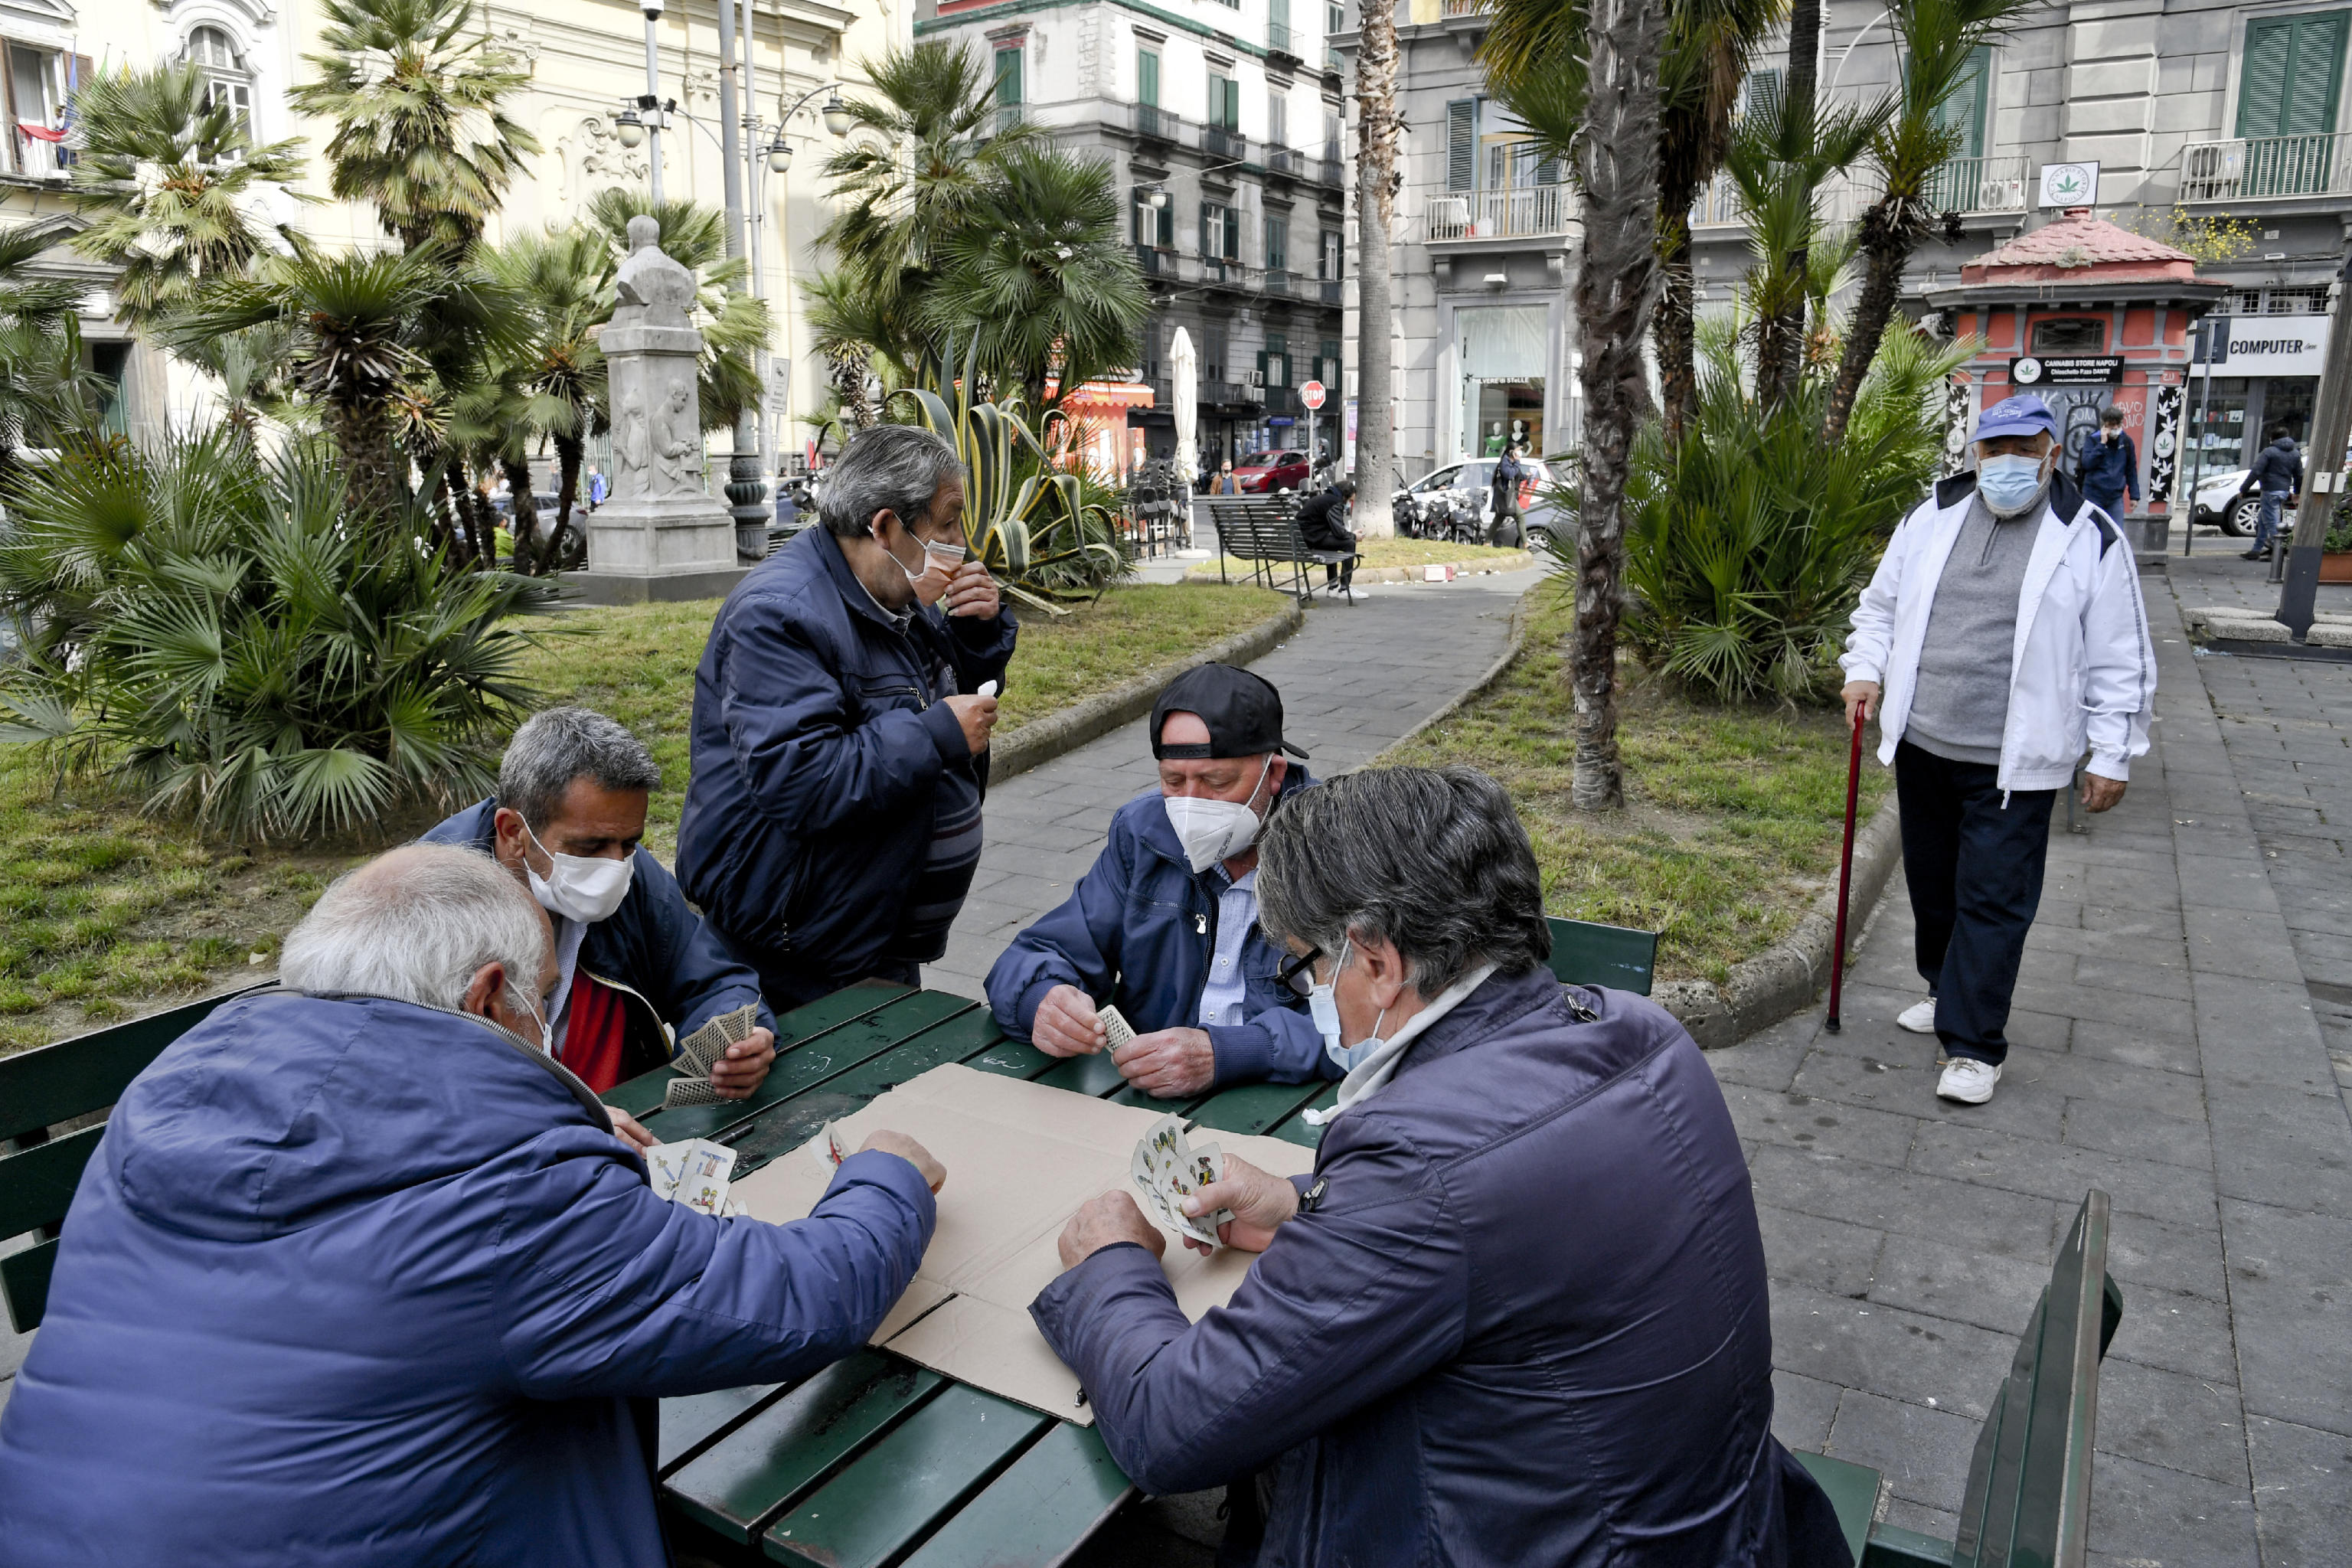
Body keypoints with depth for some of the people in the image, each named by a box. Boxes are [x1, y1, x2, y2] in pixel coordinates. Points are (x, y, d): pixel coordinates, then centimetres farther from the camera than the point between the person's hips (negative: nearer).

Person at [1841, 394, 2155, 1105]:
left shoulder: (2089, 538, -5)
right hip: (1922, 745, 5)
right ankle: (1948, 992, 37)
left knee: (1993, 900, -3)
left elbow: (2120, 661, -2)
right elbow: (1881, 605, 17)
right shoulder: (1931, 517, 6)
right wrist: (1865, 671, 1)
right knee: (1931, 884, 17)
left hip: (2014, 761, -4)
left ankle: (1973, 1046, 3)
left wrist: (2112, 755, -4)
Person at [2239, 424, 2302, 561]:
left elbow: (2256, 472, -17)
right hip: (2285, 491, 8)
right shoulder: (2295, 454, 13)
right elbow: (2299, 476, 19)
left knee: (2271, 521, -4)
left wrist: (2243, 489, -12)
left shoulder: (2269, 452, -10)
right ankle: (2257, 549, 19)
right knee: (2262, 519, 18)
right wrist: (2297, 492, 32)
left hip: (2270, 491, -8)